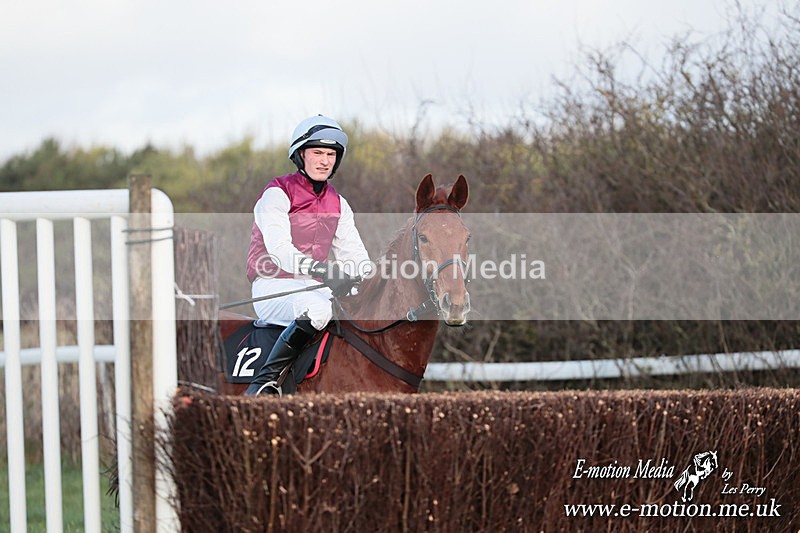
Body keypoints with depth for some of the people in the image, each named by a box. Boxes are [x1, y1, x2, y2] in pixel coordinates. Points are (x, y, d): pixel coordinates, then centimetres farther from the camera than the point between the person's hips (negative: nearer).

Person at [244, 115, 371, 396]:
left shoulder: (337, 204, 15)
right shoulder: (278, 195, -7)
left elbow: (353, 253, 10)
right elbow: (279, 249, -20)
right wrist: (320, 270, -36)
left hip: (314, 288, 7)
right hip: (273, 287, -7)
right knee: (317, 309, -37)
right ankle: (266, 380, -32)